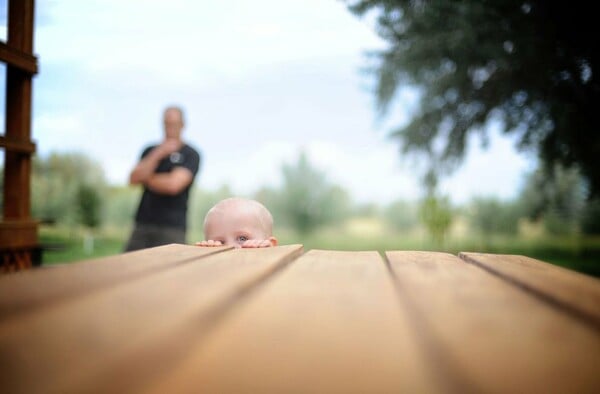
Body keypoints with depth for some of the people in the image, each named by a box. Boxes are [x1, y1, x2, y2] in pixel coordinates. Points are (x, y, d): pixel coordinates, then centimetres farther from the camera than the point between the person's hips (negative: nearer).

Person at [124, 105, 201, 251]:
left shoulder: (191, 154, 0)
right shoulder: (150, 150, 15)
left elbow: (173, 184, -13)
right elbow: (133, 179, 1)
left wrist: (146, 179, 4)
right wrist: (158, 154, -9)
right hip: (142, 224, 5)